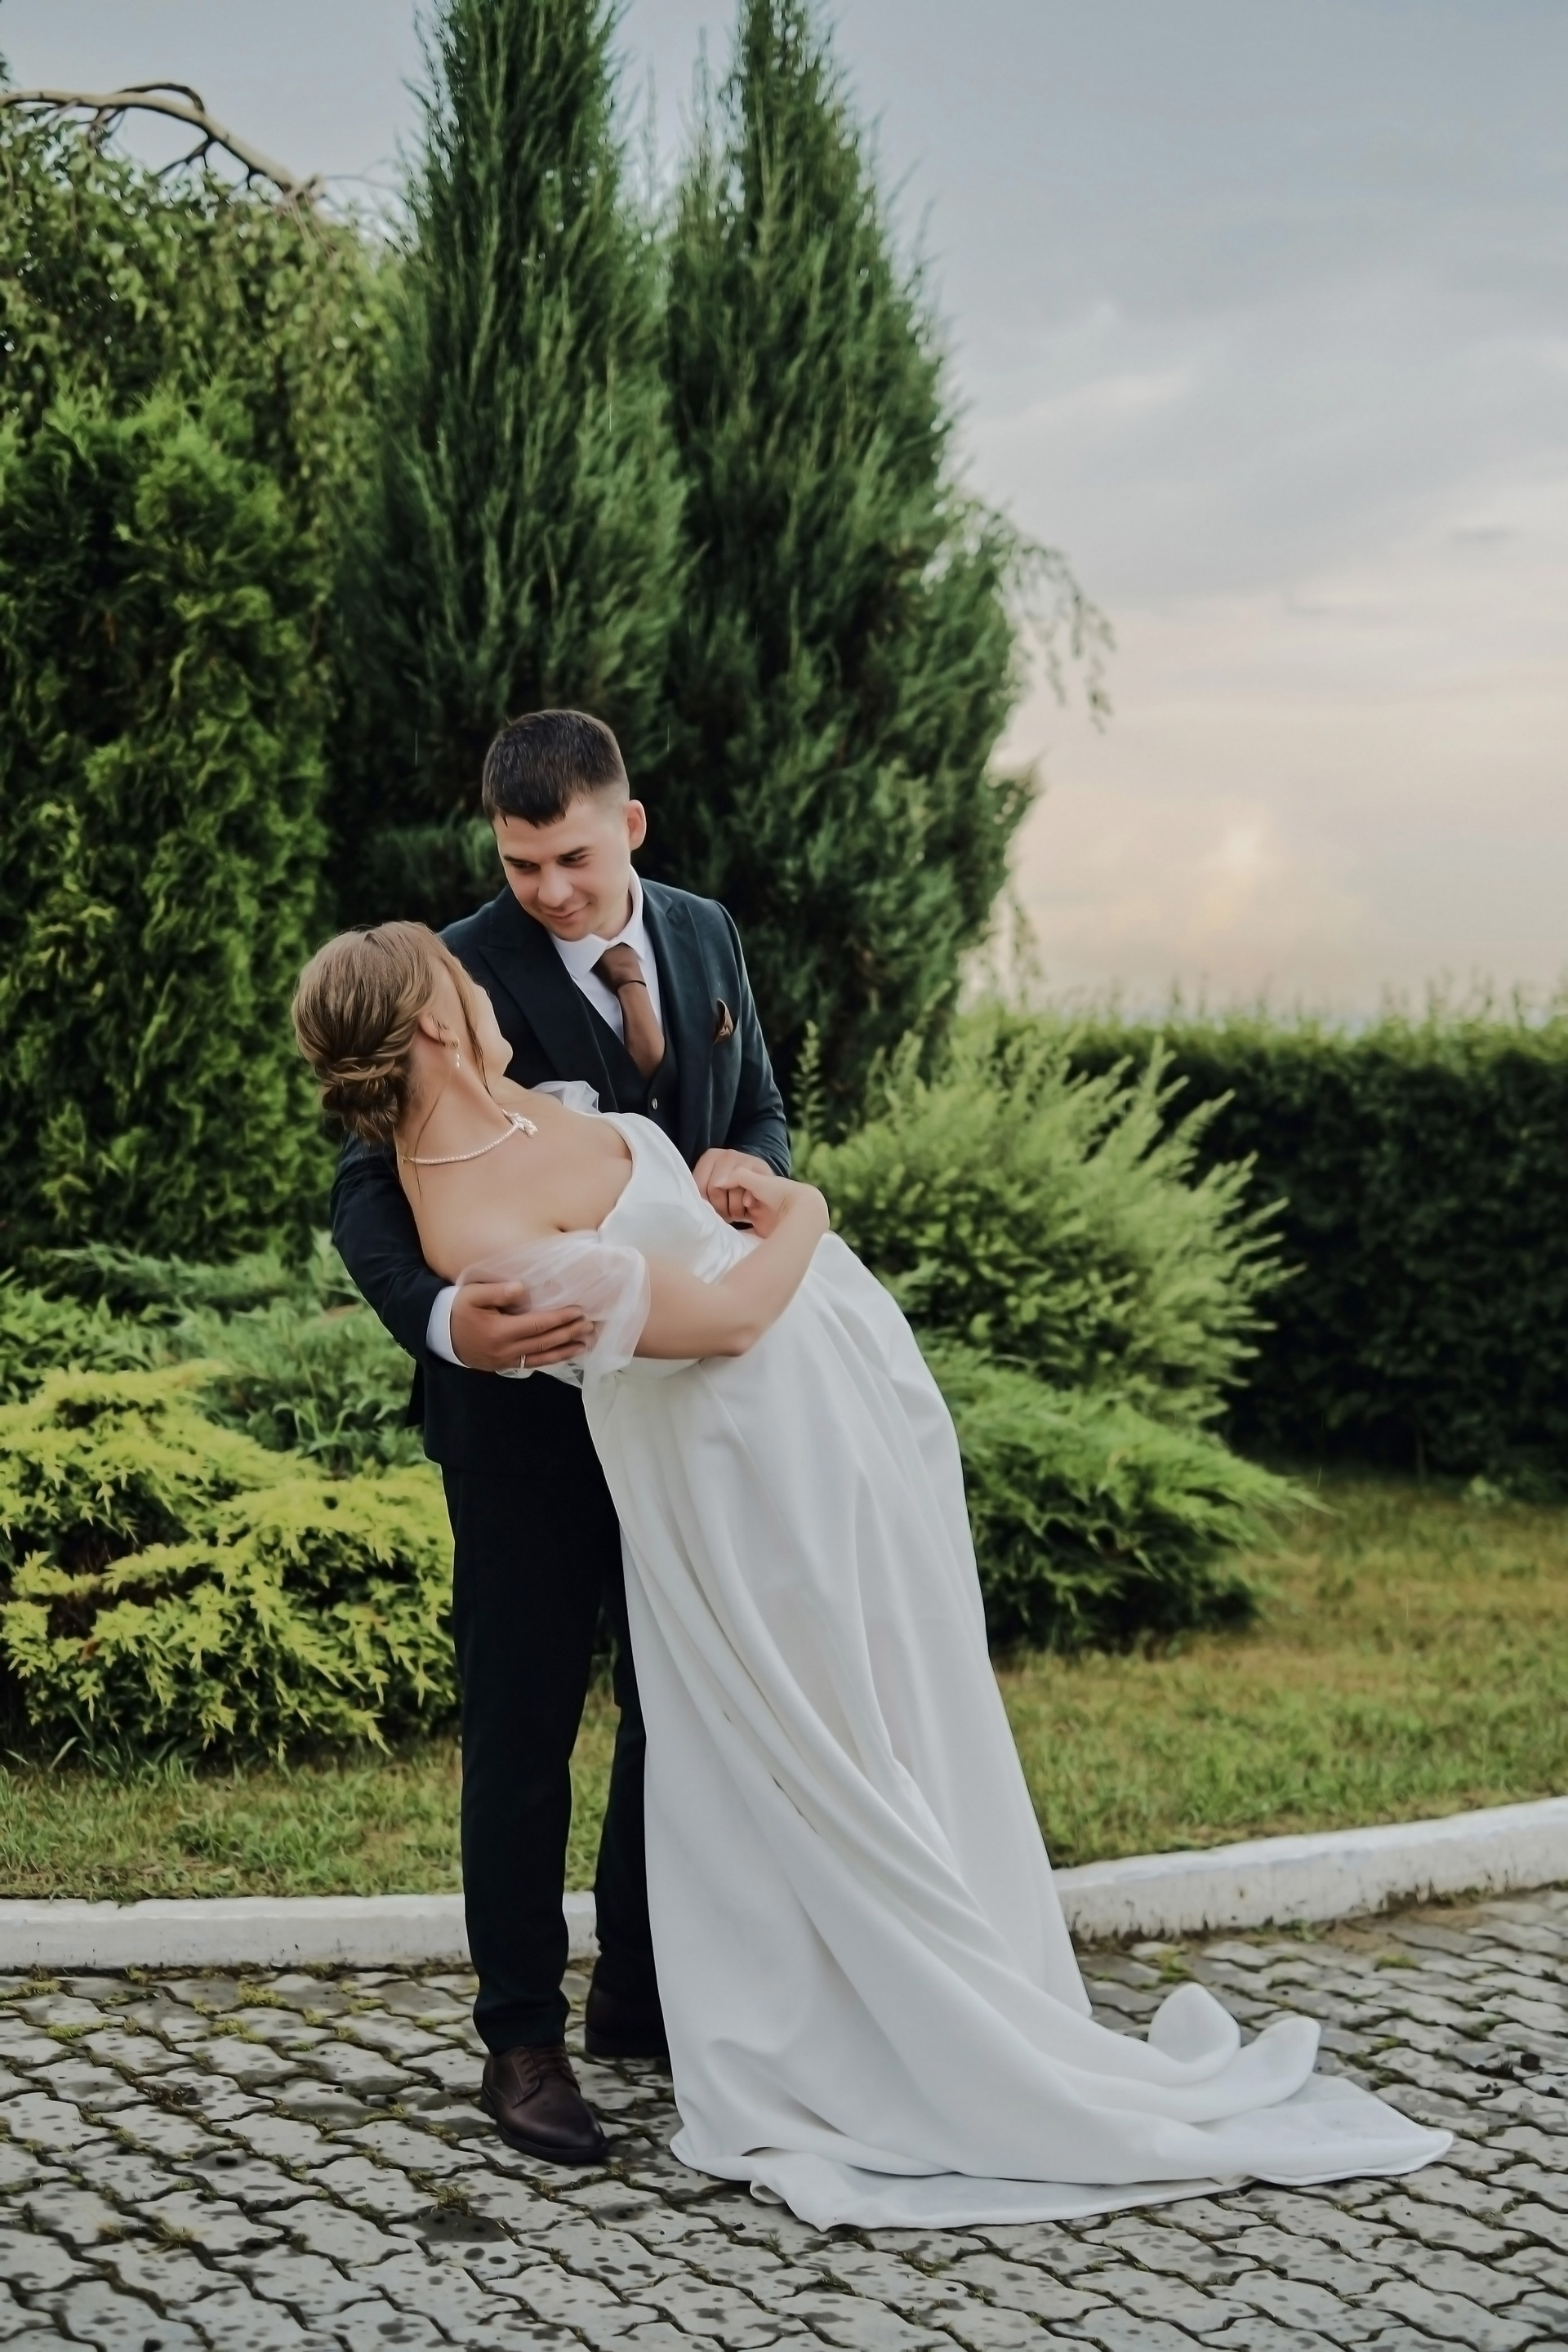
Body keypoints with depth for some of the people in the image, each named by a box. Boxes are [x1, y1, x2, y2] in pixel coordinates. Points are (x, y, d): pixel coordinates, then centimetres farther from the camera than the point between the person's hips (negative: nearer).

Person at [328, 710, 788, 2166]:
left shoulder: (703, 937, 3)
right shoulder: (465, 973, -15)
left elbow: (760, 1108, 14)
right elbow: (368, 1190, -19)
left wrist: (747, 1162, -12)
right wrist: (441, 1320, -39)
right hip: (525, 1403, -6)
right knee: (523, 1723, 2)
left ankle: (640, 1997, 31)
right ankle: (521, 2039, 15)